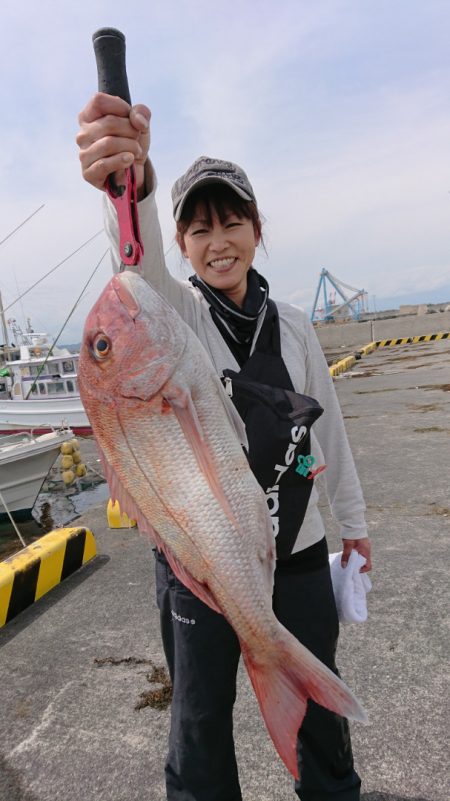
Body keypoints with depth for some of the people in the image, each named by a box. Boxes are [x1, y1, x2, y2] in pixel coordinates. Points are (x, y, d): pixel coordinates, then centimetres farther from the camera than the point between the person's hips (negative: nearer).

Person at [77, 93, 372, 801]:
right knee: (200, 713, 17)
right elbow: (140, 262, -32)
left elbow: (327, 426, 8)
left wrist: (353, 519, 14)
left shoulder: (293, 325, 1)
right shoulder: (174, 311, -8)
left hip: (298, 551, 3)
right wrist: (133, 184, -54)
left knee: (315, 700, 23)